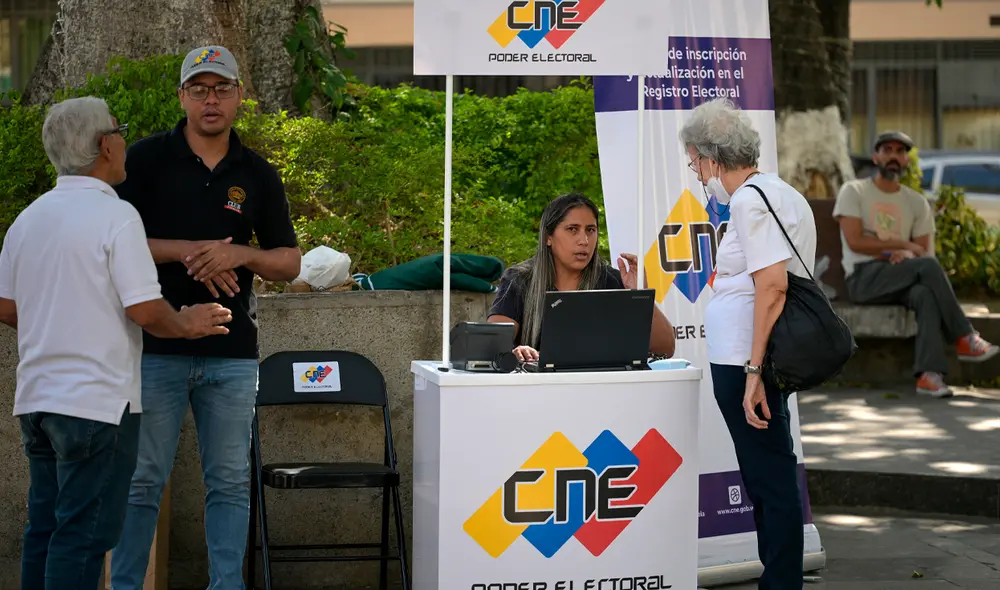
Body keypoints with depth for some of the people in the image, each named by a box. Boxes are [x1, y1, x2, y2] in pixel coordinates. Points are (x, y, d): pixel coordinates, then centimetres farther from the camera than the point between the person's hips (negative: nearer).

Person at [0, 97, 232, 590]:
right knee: (84, 533, -3)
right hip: (96, 399, -7)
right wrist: (186, 325, 2)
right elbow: (145, 311, -17)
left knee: (44, 529, 14)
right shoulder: (115, 216, -13)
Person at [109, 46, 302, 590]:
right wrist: (186, 251, -15)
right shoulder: (147, 158, 1)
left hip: (232, 352, 3)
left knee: (230, 481, 6)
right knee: (143, 479, 2)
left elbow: (289, 263, 9)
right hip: (156, 346, -2)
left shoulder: (258, 175, 9)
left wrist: (238, 255, -10)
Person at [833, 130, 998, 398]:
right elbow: (854, 241, -7)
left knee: (926, 294, -35)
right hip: (863, 278, -3)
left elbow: (922, 251, 7)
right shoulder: (853, 192, 6)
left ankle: (929, 374, -47)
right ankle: (965, 338, -27)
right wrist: (902, 245, -8)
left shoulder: (917, 202, 16)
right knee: (929, 266, -30)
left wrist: (903, 255, -17)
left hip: (902, 282, 3)